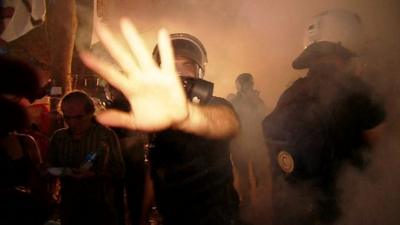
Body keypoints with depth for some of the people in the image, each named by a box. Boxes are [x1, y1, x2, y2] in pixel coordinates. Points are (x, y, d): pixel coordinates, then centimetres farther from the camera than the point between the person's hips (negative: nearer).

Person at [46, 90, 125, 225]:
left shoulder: (106, 136, -8)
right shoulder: (58, 137, 5)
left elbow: (118, 172, -8)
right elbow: (50, 167, 13)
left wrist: (94, 175, -24)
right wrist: (61, 172, -9)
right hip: (69, 208, 3)